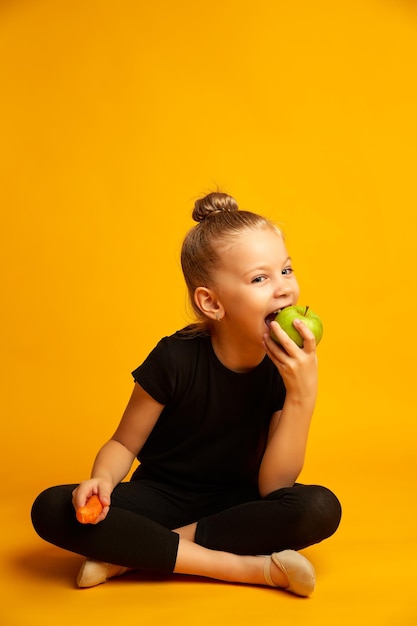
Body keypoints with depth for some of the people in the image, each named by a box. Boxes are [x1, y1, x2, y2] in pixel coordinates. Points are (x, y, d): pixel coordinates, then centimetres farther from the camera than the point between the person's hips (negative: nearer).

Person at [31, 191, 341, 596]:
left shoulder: (288, 365, -13)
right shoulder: (176, 359, -19)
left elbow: (272, 486, -16)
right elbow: (124, 444, -6)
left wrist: (302, 397, -28)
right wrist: (102, 480, -30)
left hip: (234, 504, 2)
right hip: (160, 497, -1)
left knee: (320, 508, -28)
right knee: (52, 509, -26)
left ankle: (135, 552, -21)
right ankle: (252, 567, -26)